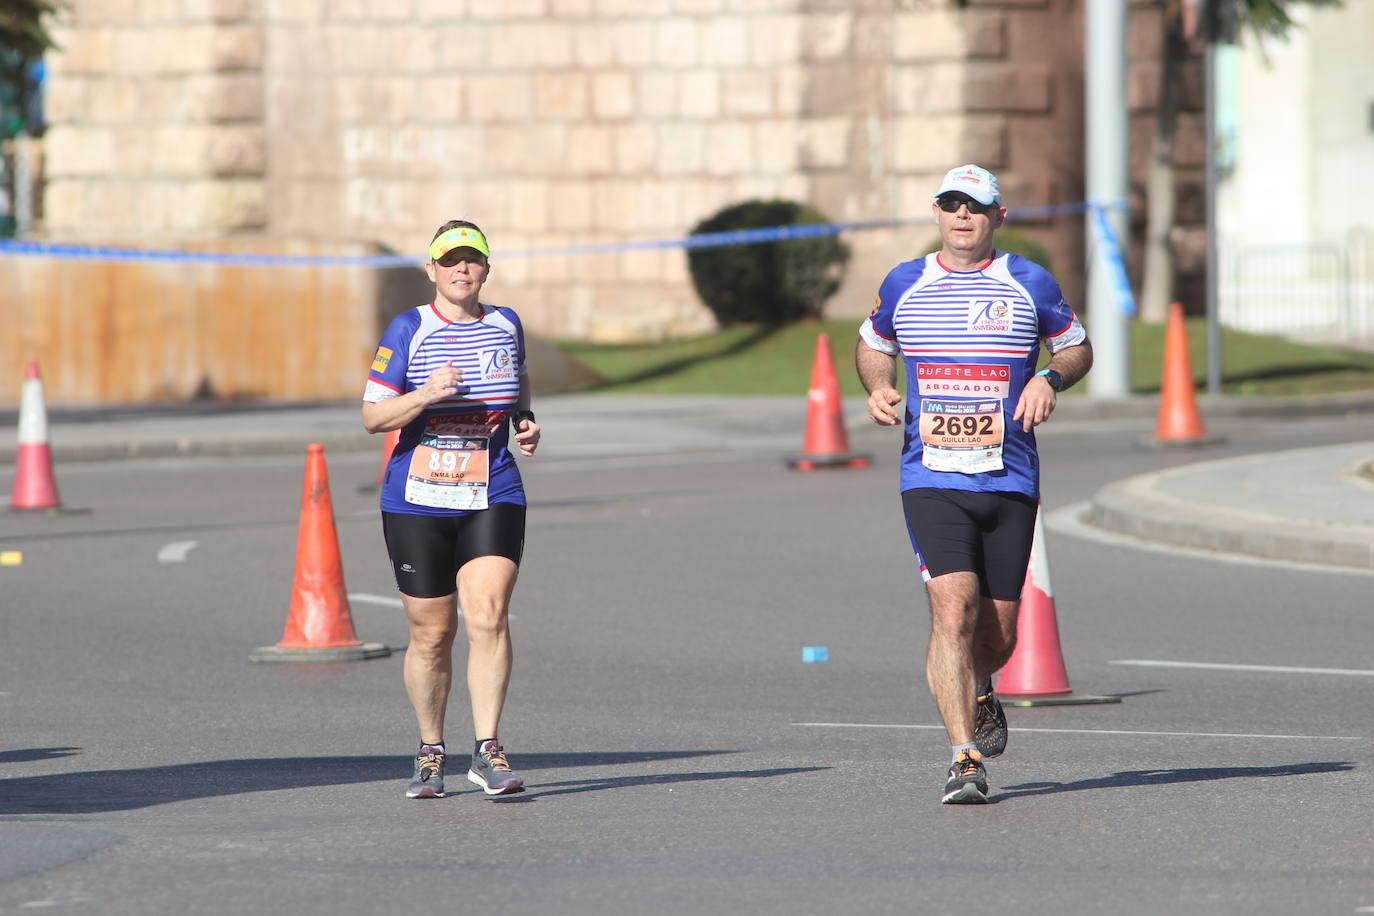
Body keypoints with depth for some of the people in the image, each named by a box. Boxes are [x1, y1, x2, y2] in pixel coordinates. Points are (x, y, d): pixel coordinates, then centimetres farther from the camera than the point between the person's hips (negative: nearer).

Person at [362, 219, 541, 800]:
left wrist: (526, 424, 6)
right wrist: (429, 393, -21)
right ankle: (430, 752, 21)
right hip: (418, 502, -2)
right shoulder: (408, 331, -3)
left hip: (492, 500, 2)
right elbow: (372, 416, -6)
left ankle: (487, 750, -15)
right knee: (431, 634, 3)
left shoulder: (506, 326, 8)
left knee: (488, 616, -16)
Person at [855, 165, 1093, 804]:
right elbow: (872, 345, 24)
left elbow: (1077, 347, 16)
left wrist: (1051, 378, -6)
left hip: (1010, 482, 1)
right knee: (953, 607, -19)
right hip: (931, 481, -1)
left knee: (998, 632, 7)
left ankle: (977, 693, 43)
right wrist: (878, 387, 3)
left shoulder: (1030, 284, 5)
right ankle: (965, 760, -20)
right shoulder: (904, 284, 8)